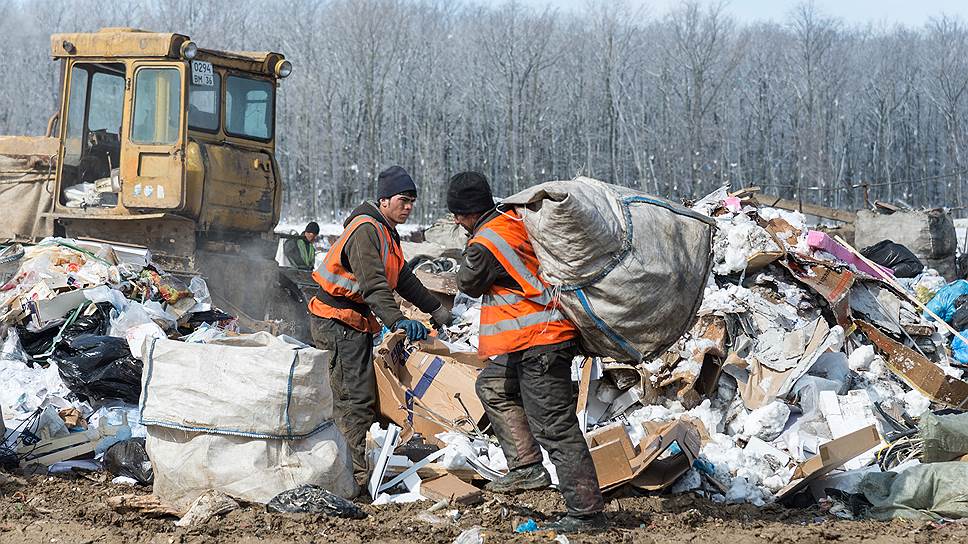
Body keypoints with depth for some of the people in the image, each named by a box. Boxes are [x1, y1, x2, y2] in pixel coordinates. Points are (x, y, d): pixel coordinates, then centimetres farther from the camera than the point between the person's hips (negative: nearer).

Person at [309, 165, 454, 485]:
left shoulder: (386, 232, 17)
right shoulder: (365, 230, -17)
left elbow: (403, 279, 28)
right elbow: (373, 283, -29)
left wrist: (437, 311, 32)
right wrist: (396, 320, -40)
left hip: (355, 323, 10)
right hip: (337, 323, -10)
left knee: (361, 398, 10)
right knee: (356, 399, -15)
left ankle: (355, 468, 14)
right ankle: (356, 476, -17)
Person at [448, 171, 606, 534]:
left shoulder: (485, 245, -17)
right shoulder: (514, 222, 9)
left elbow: (468, 283, 1)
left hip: (540, 344, -10)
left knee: (555, 429, -7)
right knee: (491, 386, 25)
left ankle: (587, 513, -4)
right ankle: (526, 467, 19)